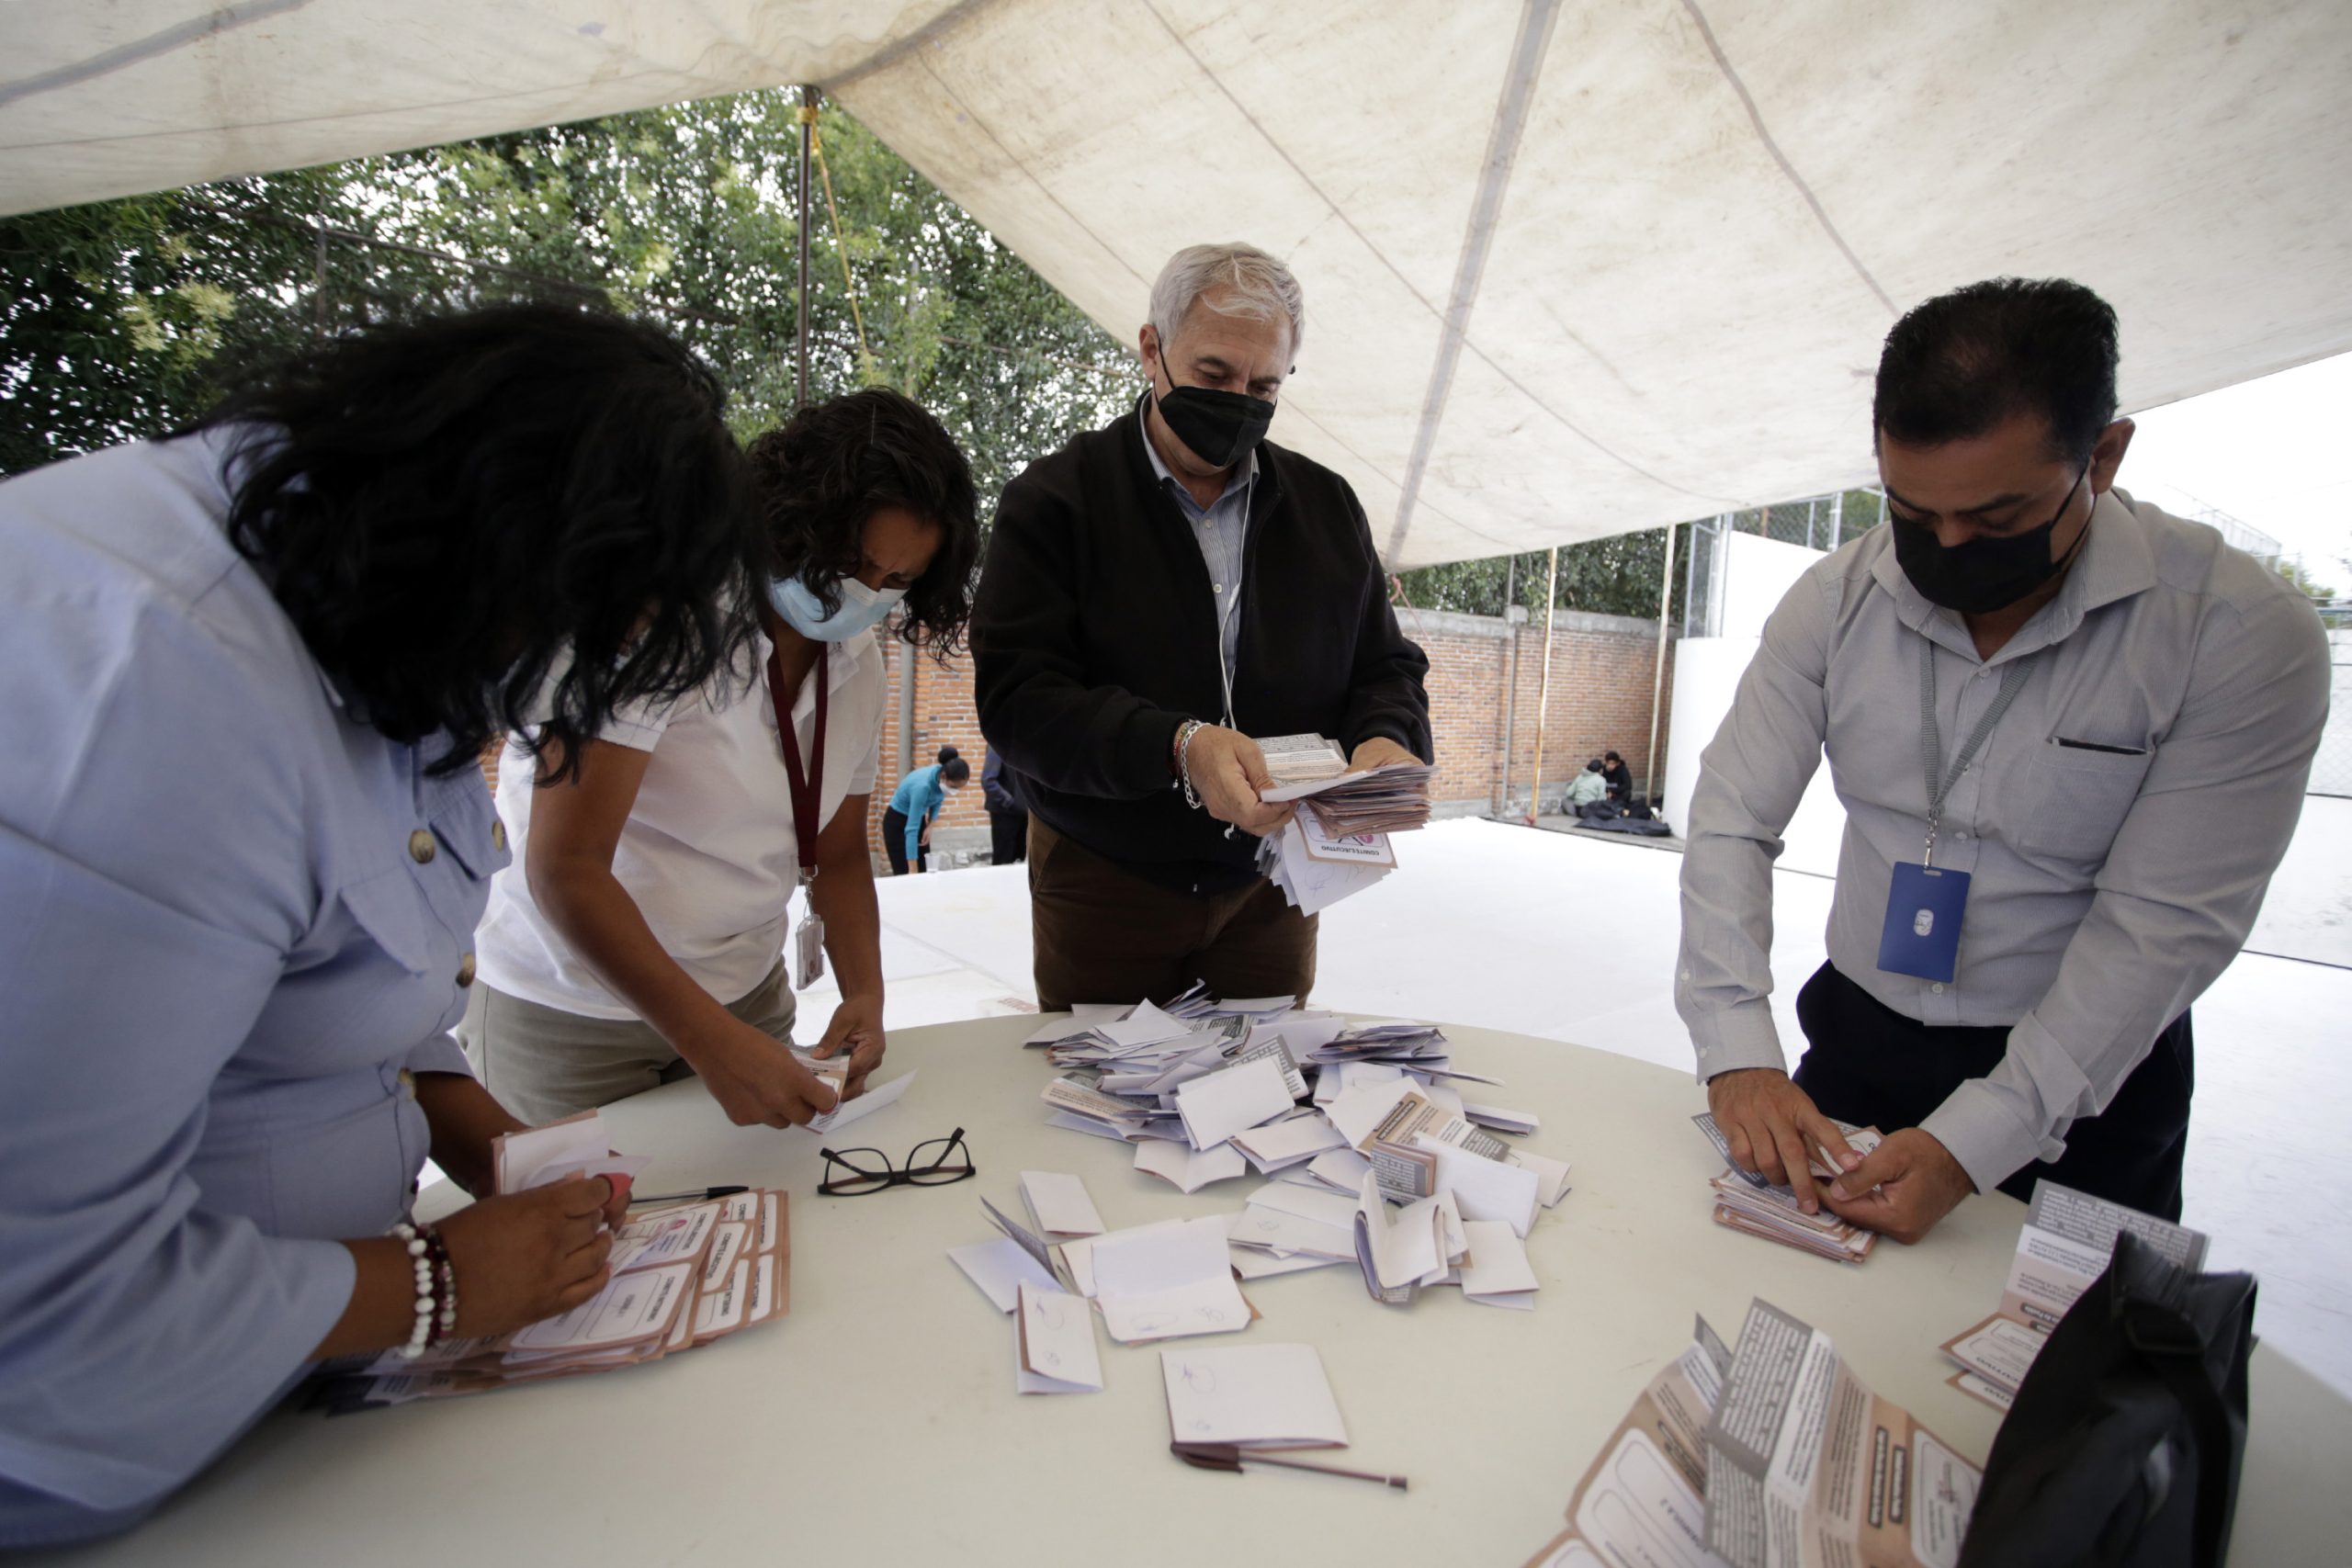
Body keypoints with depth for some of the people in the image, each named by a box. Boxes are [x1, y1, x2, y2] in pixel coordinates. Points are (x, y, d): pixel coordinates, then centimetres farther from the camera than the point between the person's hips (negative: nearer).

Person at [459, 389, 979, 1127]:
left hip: (745, 999, 6)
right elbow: (564, 868, -24)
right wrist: (714, 1041, -30)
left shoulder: (858, 662, 1)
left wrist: (864, 993, -9)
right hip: (571, 1016, -5)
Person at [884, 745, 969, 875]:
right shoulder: (923, 786, -38)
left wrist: (930, 825, -6)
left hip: (918, 818, 7)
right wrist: (913, 872, -40)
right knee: (904, 874, -7)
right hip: (897, 822, -7)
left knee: (924, 871, 1)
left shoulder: (942, 779, -18)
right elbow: (911, 829, -39)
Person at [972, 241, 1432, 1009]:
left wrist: (1386, 742, -17)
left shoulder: (1325, 505, 4)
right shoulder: (1055, 500, -7)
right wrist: (1175, 746, -32)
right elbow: (1015, 696, -16)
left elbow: (1387, 666, 7)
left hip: (1269, 887, 3)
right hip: (1104, 886, -2)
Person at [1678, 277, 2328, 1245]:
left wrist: (1972, 1144, -27)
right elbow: (1732, 820, -12)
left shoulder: (2243, 635, -17)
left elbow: (2163, 927, -19)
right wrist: (1738, 1053, -23)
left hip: (2086, 1076, -2)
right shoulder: (1836, 602, -10)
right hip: (1856, 1044, 3)